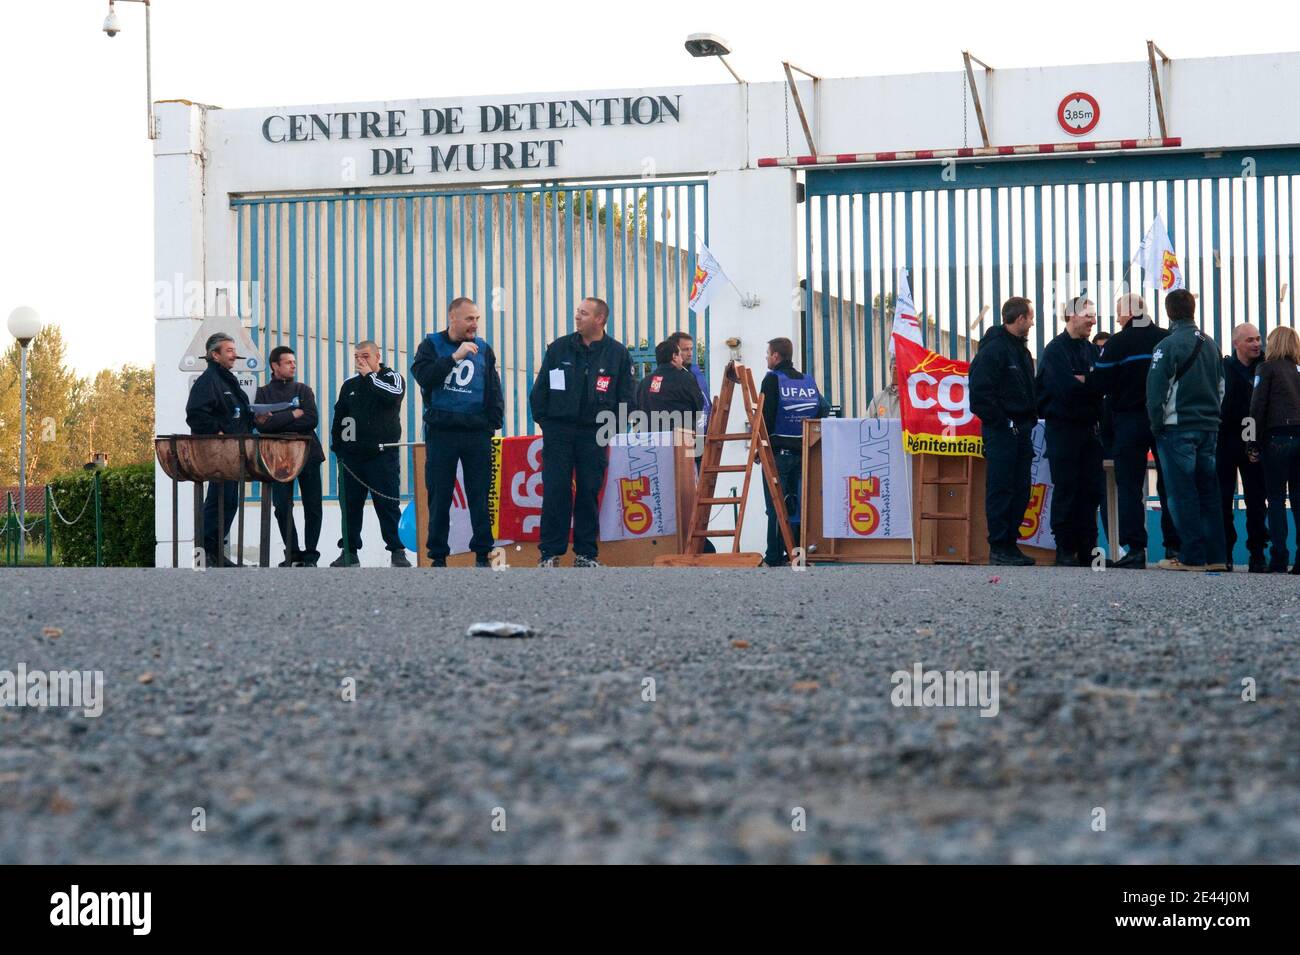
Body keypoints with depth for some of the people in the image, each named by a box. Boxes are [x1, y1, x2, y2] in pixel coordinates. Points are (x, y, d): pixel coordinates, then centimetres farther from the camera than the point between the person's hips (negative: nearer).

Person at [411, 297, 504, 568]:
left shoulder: (484, 350, 10)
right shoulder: (431, 345, 4)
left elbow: (494, 391, 12)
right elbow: (422, 375, -14)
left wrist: (492, 424, 1)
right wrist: (455, 357, -19)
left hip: (477, 433, 2)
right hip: (440, 433, -2)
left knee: (480, 496, 2)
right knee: (439, 497, 1)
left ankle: (483, 554, 7)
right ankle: (438, 556, 7)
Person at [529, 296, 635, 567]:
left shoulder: (618, 354, 2)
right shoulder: (559, 348, 4)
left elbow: (627, 397, 6)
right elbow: (540, 389, 8)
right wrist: (543, 420, 2)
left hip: (594, 433, 0)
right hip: (558, 430, 0)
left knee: (589, 492, 2)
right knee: (555, 491, -4)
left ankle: (585, 553, 9)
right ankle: (550, 552, 0)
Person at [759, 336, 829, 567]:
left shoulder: (772, 380, -8)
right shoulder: (809, 381, 10)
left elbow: (765, 417, -13)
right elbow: (823, 411, 9)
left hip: (778, 451, -6)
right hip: (803, 452, 6)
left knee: (776, 505, -4)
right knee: (797, 503, 11)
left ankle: (774, 558, -5)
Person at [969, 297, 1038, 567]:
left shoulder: (1021, 350, 18)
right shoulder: (992, 349, -12)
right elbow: (980, 393, -17)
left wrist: (1032, 417, 11)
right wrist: (1002, 422, -16)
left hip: (1022, 431, 9)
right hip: (1002, 431, -9)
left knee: (1020, 490, 10)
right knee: (1000, 490, -6)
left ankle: (1011, 542, 16)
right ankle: (999, 547, -3)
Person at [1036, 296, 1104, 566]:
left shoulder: (1092, 350, 16)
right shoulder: (1056, 349, -5)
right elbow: (1066, 387, -19)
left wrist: (1081, 381, -10)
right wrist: (1092, 382, -7)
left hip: (1089, 428, 6)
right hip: (1063, 428, -6)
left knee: (1092, 490, 5)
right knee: (1066, 490, -3)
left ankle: (1087, 549, 11)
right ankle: (1065, 551, 1)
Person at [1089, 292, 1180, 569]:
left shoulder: (1117, 343, -8)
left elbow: (1099, 384, -10)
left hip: (1129, 421, -3)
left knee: (1129, 486, 0)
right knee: (1169, 485, 9)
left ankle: (1134, 549, -7)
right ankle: (1175, 547, 9)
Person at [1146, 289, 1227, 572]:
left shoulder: (1168, 345, -10)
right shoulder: (1209, 345, 12)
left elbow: (1156, 389, -12)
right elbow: (1221, 386, 19)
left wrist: (1157, 424, -1)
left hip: (1178, 429, -7)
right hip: (1209, 428, 7)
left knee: (1183, 495, -4)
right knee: (1209, 493, 9)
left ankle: (1192, 557, -5)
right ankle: (1215, 556, 9)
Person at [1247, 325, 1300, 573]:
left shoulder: (1268, 367, 1)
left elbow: (1258, 406, -4)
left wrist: (1254, 444, -1)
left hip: (1278, 438, -4)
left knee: (1276, 498, -1)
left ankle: (1278, 561, -7)